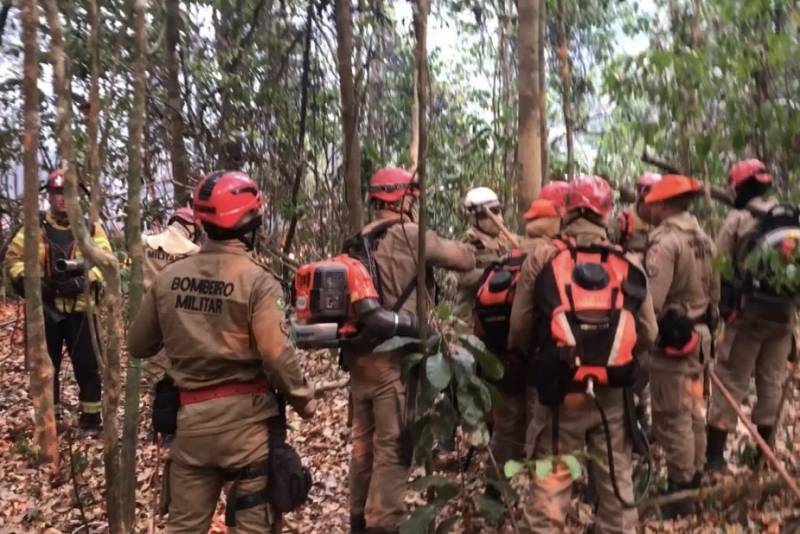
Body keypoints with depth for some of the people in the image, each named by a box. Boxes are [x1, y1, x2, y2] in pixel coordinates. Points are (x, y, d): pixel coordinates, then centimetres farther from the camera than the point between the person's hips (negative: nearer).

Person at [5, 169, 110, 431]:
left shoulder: (91, 227, 2)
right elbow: (13, 258, 7)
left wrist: (86, 279, -21)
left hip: (80, 308, -2)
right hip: (44, 308, 2)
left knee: (86, 364, 1)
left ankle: (91, 415, 15)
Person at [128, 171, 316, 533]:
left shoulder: (168, 278, 1)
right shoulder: (257, 280, -14)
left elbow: (137, 346, 8)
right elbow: (276, 353, -20)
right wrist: (302, 397, -4)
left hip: (191, 416, 4)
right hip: (246, 417, -4)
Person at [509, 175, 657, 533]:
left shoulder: (541, 259, -5)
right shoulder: (628, 265, 2)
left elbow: (519, 327, -3)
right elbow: (648, 334, 6)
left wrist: (534, 357, 18)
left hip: (560, 392, -2)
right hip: (613, 393, 3)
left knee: (550, 484, 8)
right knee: (616, 480, 19)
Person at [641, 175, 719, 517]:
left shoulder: (664, 242, -19)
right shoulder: (705, 240, 9)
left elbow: (652, 301, -25)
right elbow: (714, 292, 15)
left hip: (671, 337, -9)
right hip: (699, 333, 9)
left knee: (672, 416, 0)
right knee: (694, 409, 18)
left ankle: (679, 490, 7)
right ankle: (694, 480, 31)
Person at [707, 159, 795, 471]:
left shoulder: (737, 219, -7)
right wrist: (792, 303, 18)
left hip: (748, 311, -4)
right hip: (784, 312, 4)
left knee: (731, 380, 0)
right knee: (772, 380, 14)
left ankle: (715, 454, 1)